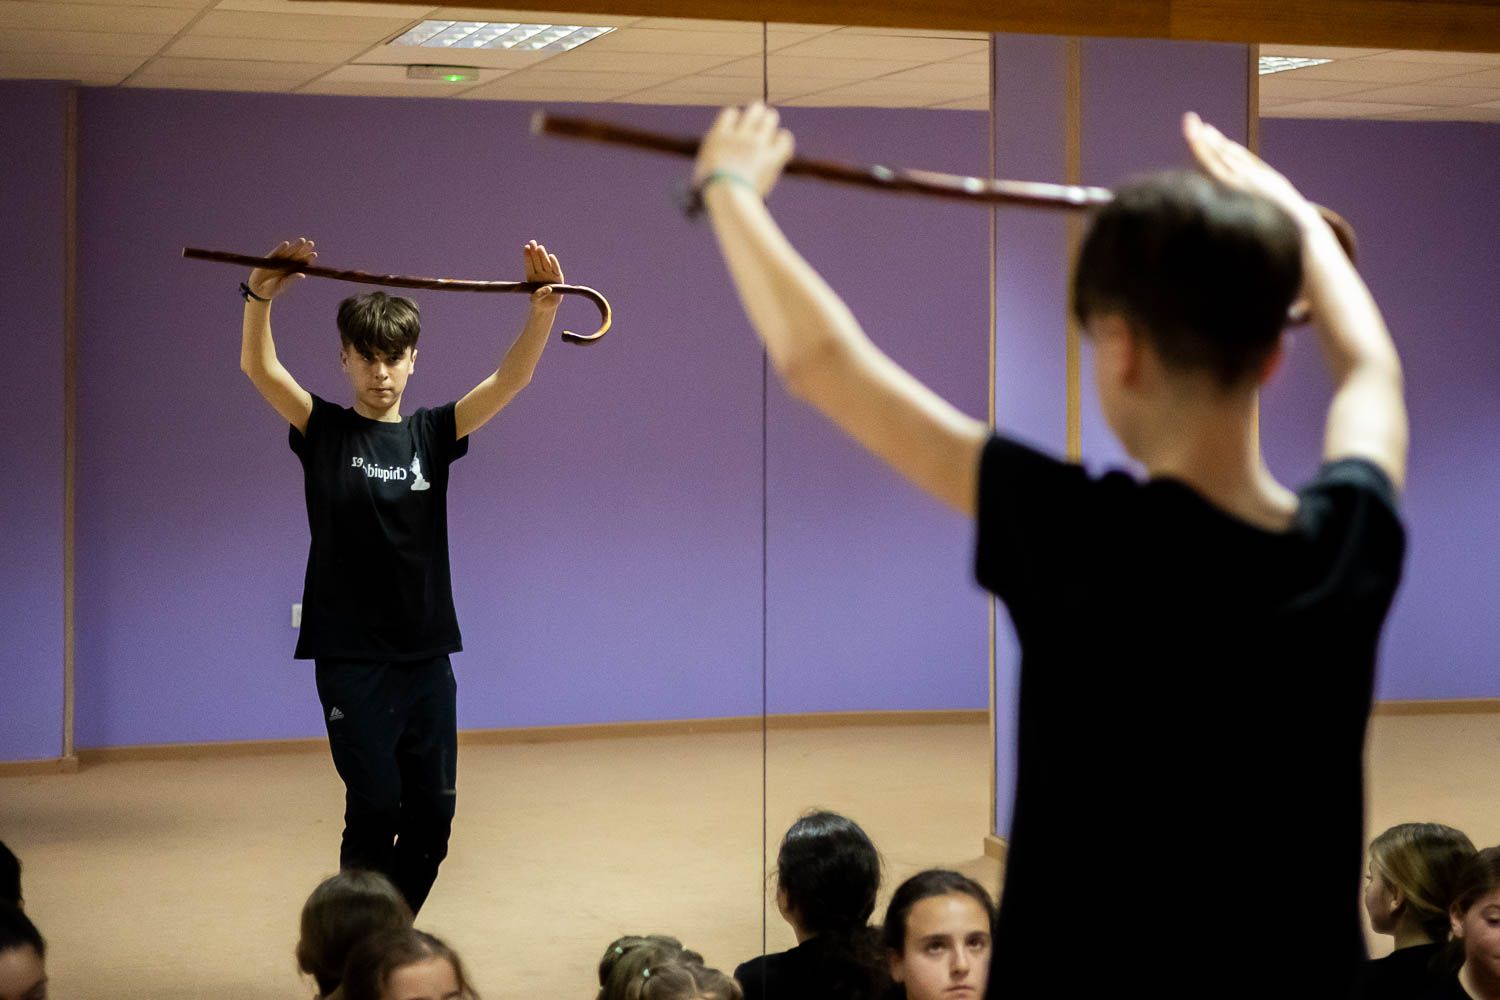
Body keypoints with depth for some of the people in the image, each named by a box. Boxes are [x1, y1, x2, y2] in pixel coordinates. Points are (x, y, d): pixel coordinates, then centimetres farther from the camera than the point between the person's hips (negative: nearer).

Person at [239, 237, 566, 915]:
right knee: (375, 809, -6)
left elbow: (510, 379, -5)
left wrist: (543, 311, -23)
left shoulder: (430, 435, 8)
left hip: (427, 654, 3)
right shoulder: (323, 432, 2)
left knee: (433, 811, 6)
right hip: (352, 657, -3)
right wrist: (260, 296, -33)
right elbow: (258, 367, -15)